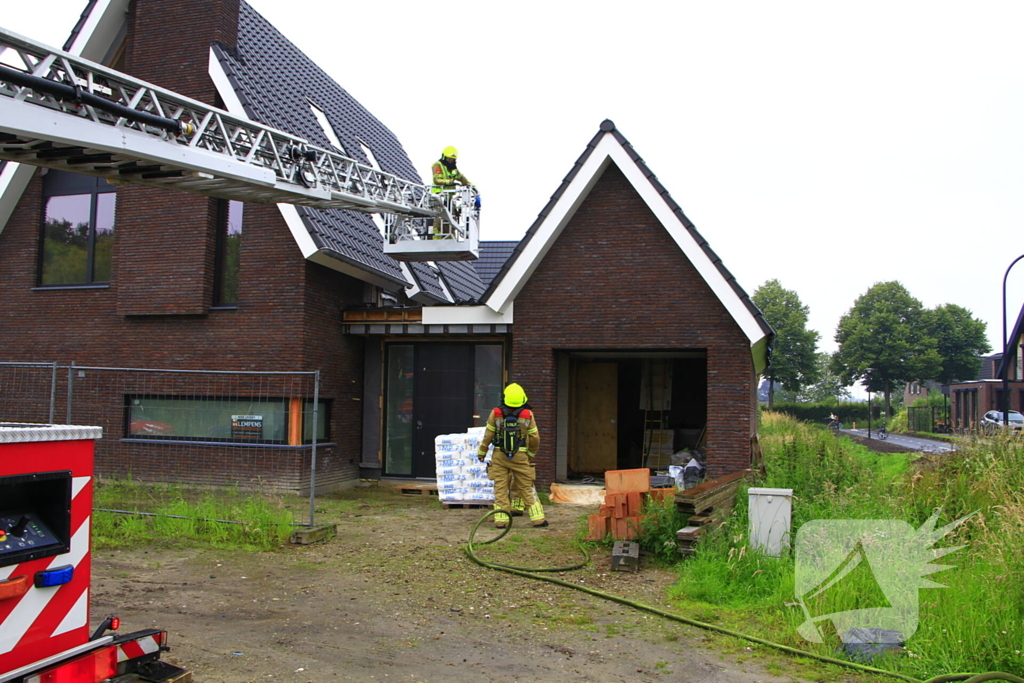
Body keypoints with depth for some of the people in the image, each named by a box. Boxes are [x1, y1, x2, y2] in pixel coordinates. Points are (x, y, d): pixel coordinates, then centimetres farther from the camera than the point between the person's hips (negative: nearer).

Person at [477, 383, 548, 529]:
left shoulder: (496, 413, -6)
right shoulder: (528, 415, -5)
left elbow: (488, 436, 0)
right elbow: (535, 438, 2)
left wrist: (481, 452, 15)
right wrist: (531, 454, 19)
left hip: (499, 456, 0)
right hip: (520, 457, 0)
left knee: (500, 489, 6)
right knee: (526, 489, 8)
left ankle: (501, 520, 4)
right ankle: (538, 519, 10)